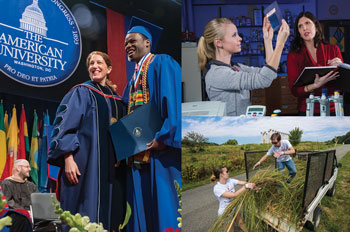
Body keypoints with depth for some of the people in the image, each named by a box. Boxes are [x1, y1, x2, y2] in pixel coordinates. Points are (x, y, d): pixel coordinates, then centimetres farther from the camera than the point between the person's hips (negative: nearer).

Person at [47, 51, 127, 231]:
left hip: (111, 165, 6)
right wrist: (68, 159, -18)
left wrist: (121, 160, 9)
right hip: (86, 162, -5)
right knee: (85, 214, -8)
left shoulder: (116, 98, 17)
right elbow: (66, 126, -7)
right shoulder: (81, 92, 2)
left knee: (109, 213, 4)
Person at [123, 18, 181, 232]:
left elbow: (175, 101, -14)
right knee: (141, 210, 6)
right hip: (138, 155, 8)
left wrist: (164, 137, -21)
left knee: (164, 205, -9)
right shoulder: (134, 77, 24)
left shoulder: (161, 64, -1)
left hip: (159, 150, -8)